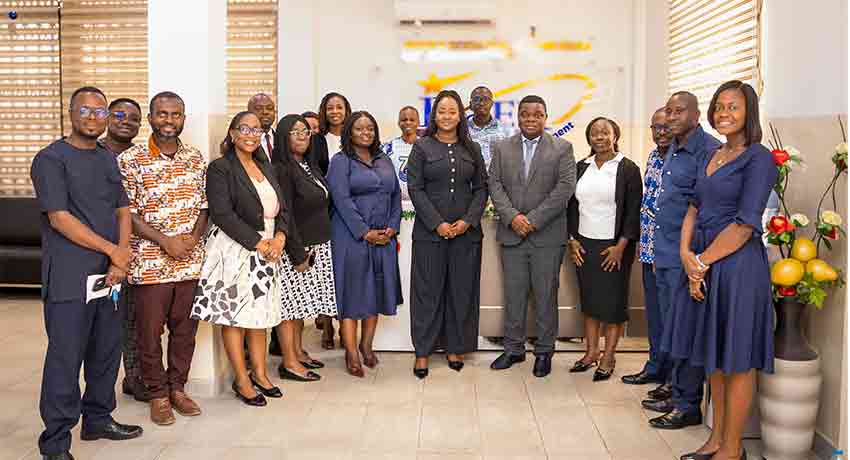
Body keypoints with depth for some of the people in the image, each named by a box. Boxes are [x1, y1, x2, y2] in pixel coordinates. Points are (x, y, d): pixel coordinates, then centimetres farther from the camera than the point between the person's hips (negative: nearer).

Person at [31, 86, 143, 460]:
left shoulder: (110, 159, 15)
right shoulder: (51, 159, -6)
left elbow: (123, 212, 12)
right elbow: (60, 218, -14)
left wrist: (121, 261, -3)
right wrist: (113, 250, -12)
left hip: (110, 274, 7)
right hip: (70, 278, -6)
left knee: (108, 351, 13)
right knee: (65, 357, -2)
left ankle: (98, 419, 29)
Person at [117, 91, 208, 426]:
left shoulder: (196, 159, 7)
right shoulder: (130, 160, -5)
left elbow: (205, 204, 10)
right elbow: (126, 212, -7)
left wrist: (194, 237, -7)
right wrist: (165, 241, -15)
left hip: (191, 259, 4)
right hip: (150, 261, -3)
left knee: (185, 328, 12)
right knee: (150, 331, 6)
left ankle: (178, 388, 28)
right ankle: (158, 395, 21)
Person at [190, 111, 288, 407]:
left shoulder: (267, 168, 15)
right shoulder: (220, 169, -6)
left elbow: (282, 209, 13)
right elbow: (222, 214, -15)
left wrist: (279, 237, -6)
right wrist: (258, 243, -17)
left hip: (267, 251, 6)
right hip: (234, 251, -6)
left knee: (260, 315, 10)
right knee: (235, 315, 1)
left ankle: (259, 373, 22)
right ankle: (242, 381, 11)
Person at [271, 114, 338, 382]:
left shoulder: (310, 165, 12)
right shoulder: (281, 169, -14)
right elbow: (285, 216, -18)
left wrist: (316, 248, 12)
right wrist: (298, 254, -19)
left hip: (316, 247, 8)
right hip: (294, 248, -8)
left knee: (301, 301, 15)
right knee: (290, 302, -2)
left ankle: (298, 352, 25)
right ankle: (289, 363, 5)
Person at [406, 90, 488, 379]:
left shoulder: (471, 149, 10)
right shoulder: (422, 147, 3)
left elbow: (481, 188, 8)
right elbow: (415, 188, -3)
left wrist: (468, 221, -7)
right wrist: (437, 224, -12)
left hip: (466, 231, 2)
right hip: (429, 231, -2)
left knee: (461, 290, 7)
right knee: (428, 290, 2)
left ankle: (455, 347, 21)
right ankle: (423, 351, 12)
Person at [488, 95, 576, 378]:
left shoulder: (562, 148, 1)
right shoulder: (502, 148, 9)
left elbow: (565, 188, -8)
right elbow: (495, 185, 2)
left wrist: (533, 219, -14)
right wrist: (512, 217, -13)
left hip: (547, 237, -2)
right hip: (512, 235, 2)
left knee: (546, 297, 6)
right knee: (513, 296, 9)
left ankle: (544, 351, 19)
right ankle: (514, 349, 22)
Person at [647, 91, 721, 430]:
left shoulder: (709, 151, -14)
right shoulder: (673, 149, 15)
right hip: (664, 255, 9)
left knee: (685, 332, 0)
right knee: (671, 329, 16)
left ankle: (688, 405, 13)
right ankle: (677, 393, 29)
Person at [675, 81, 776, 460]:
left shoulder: (758, 158, -10)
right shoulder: (711, 156, 13)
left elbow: (745, 225, -16)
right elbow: (694, 208, 9)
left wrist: (703, 261, -11)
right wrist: (686, 254, -6)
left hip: (737, 265, -8)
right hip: (704, 267, 8)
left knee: (737, 361, 3)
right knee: (713, 356, 15)